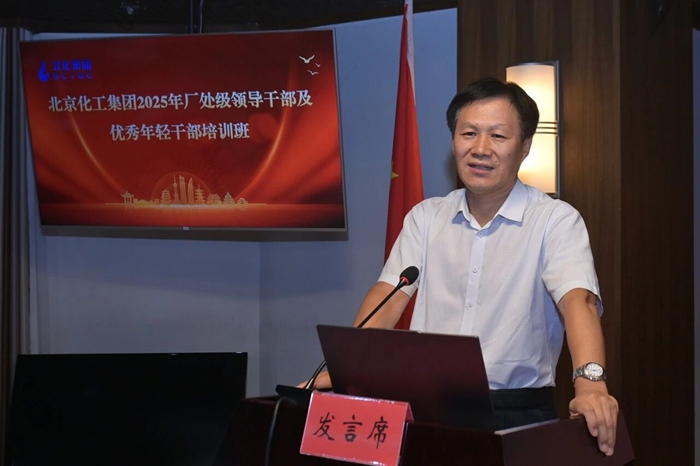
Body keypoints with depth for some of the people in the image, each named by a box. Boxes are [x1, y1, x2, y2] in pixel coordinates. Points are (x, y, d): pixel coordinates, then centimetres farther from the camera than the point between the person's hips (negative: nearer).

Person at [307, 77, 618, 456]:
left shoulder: (556, 220, -1)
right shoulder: (425, 218, 11)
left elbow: (577, 299, -16)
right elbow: (390, 295, 2)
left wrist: (590, 382, -34)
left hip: (517, 418, -2)